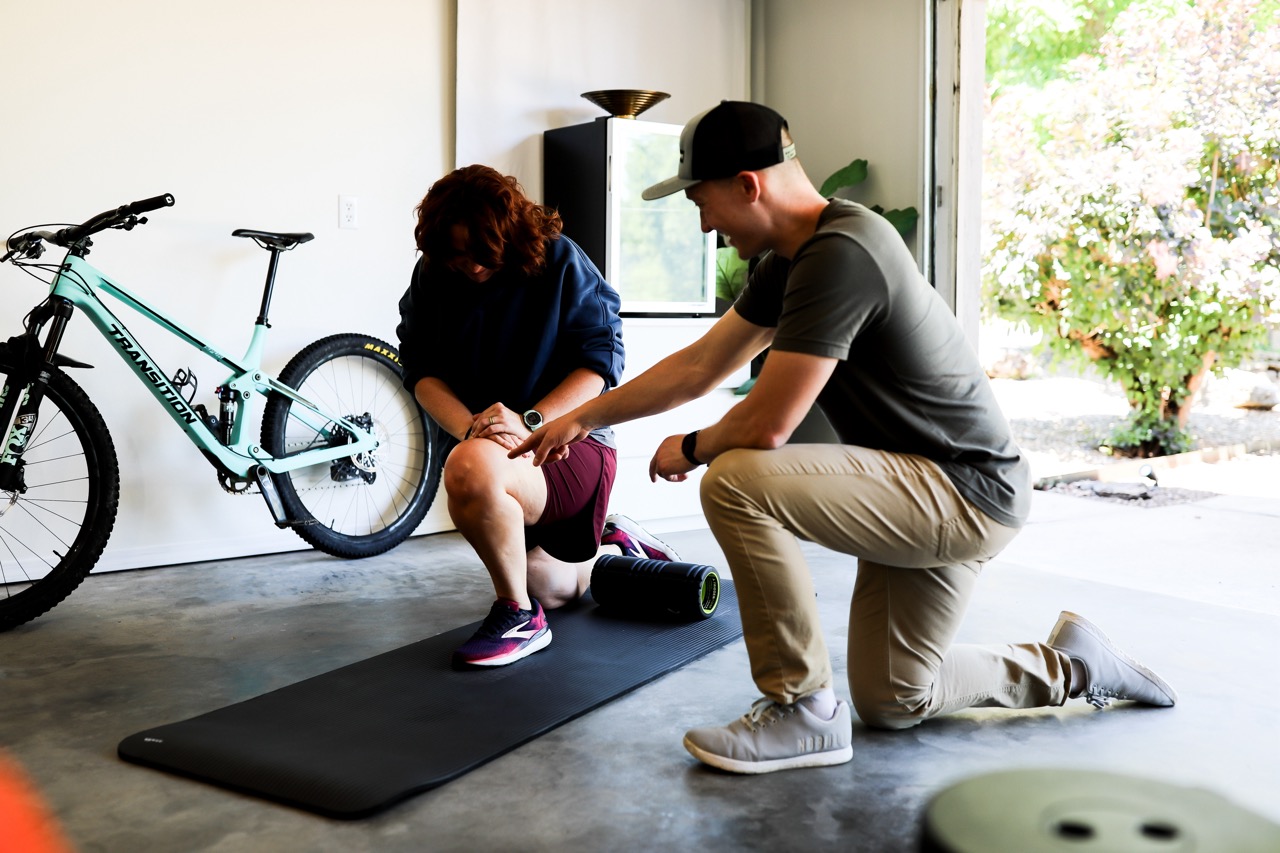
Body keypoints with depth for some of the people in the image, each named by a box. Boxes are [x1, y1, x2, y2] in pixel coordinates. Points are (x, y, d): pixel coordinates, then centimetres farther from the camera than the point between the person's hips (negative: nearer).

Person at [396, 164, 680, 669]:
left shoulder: (559, 261, -13)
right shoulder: (432, 277, -2)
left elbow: (601, 359, -17)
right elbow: (421, 368, -6)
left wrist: (529, 421, -31)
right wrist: (469, 427, -27)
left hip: (569, 444, -6)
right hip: (489, 444, 6)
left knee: (472, 469, -39)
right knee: (554, 589, 20)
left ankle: (518, 617, -19)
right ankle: (616, 545, 51)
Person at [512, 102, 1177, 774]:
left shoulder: (838, 257, -25)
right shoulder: (793, 258, 6)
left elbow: (765, 425, -27)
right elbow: (698, 365, 14)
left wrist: (689, 449, -5)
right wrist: (582, 418, 16)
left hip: (967, 495, -10)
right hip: (931, 491, 10)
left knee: (736, 481, -27)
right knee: (891, 703, 19)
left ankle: (802, 710, -13)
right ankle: (1071, 666, 30)